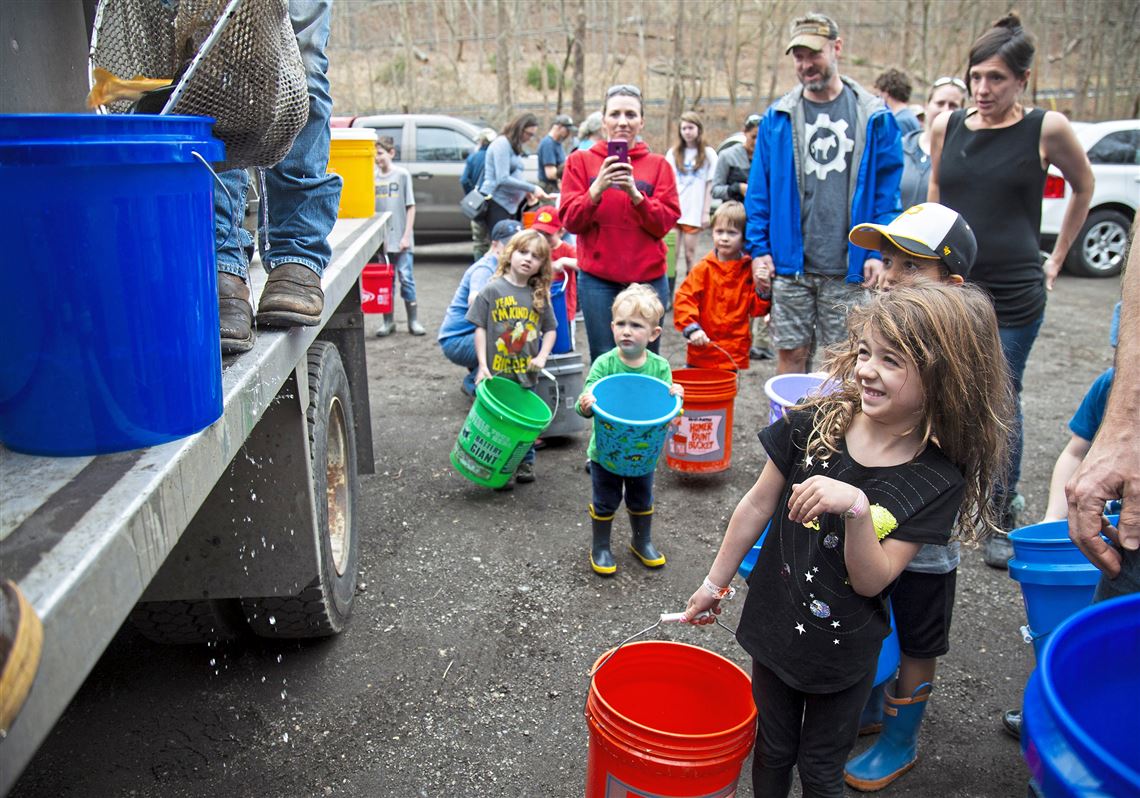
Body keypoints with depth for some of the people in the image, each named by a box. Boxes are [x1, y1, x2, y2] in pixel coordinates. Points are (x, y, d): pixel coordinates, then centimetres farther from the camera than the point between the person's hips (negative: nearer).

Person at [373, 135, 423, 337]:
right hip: (380, 239, 3)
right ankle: (387, 321, 16)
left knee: (406, 278, -1)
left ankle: (413, 321, 9)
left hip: (400, 239, -3)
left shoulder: (402, 174, -1)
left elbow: (410, 207, -2)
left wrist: (406, 235, -8)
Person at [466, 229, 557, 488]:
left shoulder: (540, 296, 4)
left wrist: (542, 356, -6)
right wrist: (482, 365, -12)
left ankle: (526, 463, 32)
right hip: (496, 373, -3)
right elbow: (480, 328, -7)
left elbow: (550, 329, 10)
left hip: (526, 374, 4)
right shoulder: (492, 290, -7)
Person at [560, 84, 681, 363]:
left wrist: (635, 193, -16)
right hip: (598, 280, -1)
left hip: (648, 277, 1)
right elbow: (570, 221, 0)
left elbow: (666, 222, 0)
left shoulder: (658, 165, 8)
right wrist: (597, 188, -16)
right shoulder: (581, 161, 7)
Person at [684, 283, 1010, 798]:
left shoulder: (939, 482, -18)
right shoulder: (812, 424, -15)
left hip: (844, 653, -1)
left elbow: (871, 581, -20)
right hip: (773, 624, 2)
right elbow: (758, 504, -4)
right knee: (772, 751, 23)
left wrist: (855, 507, -38)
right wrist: (715, 584, 5)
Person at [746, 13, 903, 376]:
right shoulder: (778, 117, 6)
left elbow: (887, 193, 2)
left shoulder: (874, 117, 2)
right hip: (789, 264, 1)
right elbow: (758, 192, 7)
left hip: (849, 269, -1)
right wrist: (758, 248, -1)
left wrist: (879, 252, -7)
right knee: (790, 354, 8)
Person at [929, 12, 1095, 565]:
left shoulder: (1046, 129, -2)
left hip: (1014, 295, -2)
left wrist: (1057, 257, 14)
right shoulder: (946, 126, 5)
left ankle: (1003, 519, 18)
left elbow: (1084, 187, 14)